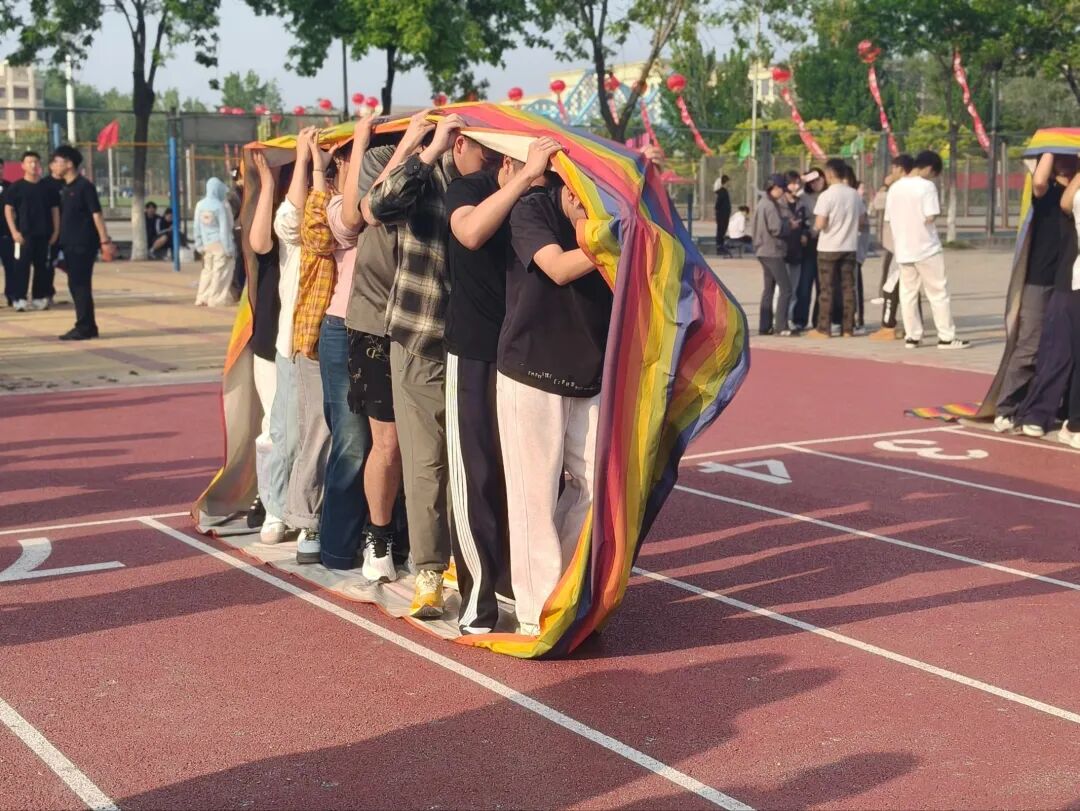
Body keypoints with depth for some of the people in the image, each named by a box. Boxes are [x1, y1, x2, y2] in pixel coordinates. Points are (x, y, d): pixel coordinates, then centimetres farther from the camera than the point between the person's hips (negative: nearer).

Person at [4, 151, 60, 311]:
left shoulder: (48, 188, 7)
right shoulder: (16, 187, 0)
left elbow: (55, 210, 11)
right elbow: (8, 209, -2)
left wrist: (55, 232, 3)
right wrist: (14, 231, -11)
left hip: (44, 234, 3)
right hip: (24, 234, -3)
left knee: (42, 267, 7)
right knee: (21, 266, -5)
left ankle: (39, 298, 16)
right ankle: (19, 299, -2)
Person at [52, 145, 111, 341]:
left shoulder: (84, 186, -10)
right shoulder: (65, 189, 15)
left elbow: (96, 214, -15)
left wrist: (104, 240, -21)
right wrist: (60, 241, 18)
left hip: (83, 244, -9)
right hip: (70, 244, 9)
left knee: (81, 285, -7)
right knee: (75, 285, 10)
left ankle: (84, 328, -4)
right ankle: (87, 327, 16)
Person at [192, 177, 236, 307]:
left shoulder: (200, 205, 2)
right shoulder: (220, 206, -14)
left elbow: (197, 227, 6)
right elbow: (225, 229, -13)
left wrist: (199, 244, 14)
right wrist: (229, 247, -9)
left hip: (206, 243, 6)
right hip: (219, 243, -6)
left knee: (207, 270, 15)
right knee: (221, 271, 0)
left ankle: (202, 298, 14)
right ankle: (217, 299, -2)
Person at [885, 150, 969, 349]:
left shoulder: (895, 187, 8)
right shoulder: (926, 186, -11)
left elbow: (889, 219, 9)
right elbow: (930, 218, -16)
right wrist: (938, 209, 3)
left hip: (903, 250, 5)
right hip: (926, 249, -5)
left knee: (908, 293, 9)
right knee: (938, 293, 1)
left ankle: (912, 336, 10)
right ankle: (946, 337, 2)